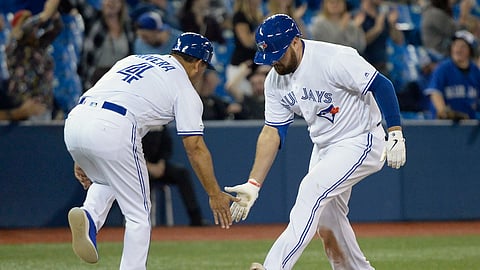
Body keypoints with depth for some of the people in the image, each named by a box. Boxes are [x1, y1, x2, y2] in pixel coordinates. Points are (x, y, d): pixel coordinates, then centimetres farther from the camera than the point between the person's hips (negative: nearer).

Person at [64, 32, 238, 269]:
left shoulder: (133, 60, 31)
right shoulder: (184, 89, 12)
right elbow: (195, 147, 6)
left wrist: (83, 159, 28)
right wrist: (214, 194, 11)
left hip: (74, 120, 6)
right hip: (112, 131, -6)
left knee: (107, 180, 32)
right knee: (138, 214, 9)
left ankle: (89, 216, 4)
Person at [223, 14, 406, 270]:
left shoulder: (334, 59, -24)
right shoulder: (275, 80, -2)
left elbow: (381, 86, -22)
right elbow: (272, 132, 0)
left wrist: (395, 135, -28)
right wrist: (253, 184, -7)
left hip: (360, 142, -8)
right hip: (323, 147, 8)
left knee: (312, 189, -25)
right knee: (327, 229, 7)